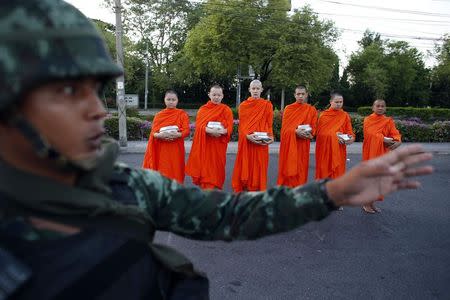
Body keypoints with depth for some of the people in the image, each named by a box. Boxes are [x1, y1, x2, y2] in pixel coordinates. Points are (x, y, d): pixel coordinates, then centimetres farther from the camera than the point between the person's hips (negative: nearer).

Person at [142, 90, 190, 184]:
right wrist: (160, 135, -18)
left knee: (175, 173, -1)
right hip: (161, 150, 2)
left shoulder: (182, 114, 3)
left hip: (175, 150, -2)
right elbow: (153, 133, 3)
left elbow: (187, 130, -7)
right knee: (162, 173, 2)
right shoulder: (158, 115, 10)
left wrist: (177, 135, -26)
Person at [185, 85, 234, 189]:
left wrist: (221, 131, -26)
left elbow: (229, 128, -5)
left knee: (215, 168, -2)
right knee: (204, 167, 3)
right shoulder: (202, 109, 9)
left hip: (218, 145, -1)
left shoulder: (226, 110, 3)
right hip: (203, 145, 2)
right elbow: (198, 125, -4)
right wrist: (209, 130, -23)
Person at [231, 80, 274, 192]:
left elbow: (269, 125, 5)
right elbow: (241, 125, 1)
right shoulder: (243, 105, 5)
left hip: (261, 143, 0)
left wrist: (270, 137, -13)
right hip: (246, 141, 0)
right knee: (246, 167, 2)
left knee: (259, 167, 2)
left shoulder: (267, 105, 5)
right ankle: (245, 189, 9)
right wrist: (248, 135, -17)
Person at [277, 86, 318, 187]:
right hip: (289, 142, -1)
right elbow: (285, 126, -3)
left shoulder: (312, 110, 7)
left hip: (303, 144, 1)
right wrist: (296, 131, -20)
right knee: (288, 166, 0)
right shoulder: (288, 108, 5)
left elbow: (313, 127, 4)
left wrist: (309, 134, -18)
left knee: (301, 167, 2)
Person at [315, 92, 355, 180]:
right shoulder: (323, 115, 3)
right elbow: (319, 132, -3)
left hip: (339, 149, 1)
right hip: (324, 149, -1)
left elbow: (349, 132, 4)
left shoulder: (345, 116, 7)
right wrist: (334, 135, -15)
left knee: (338, 172, -1)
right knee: (324, 172, 1)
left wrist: (351, 138, -18)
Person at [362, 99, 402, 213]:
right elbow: (370, 133, -15)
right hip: (370, 152, -4)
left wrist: (397, 141, -26)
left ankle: (372, 202, 19)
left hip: (383, 152, 4)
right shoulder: (368, 120, -1)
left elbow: (395, 133, -5)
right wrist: (384, 139, -25)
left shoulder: (389, 121, 9)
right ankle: (366, 203, 7)